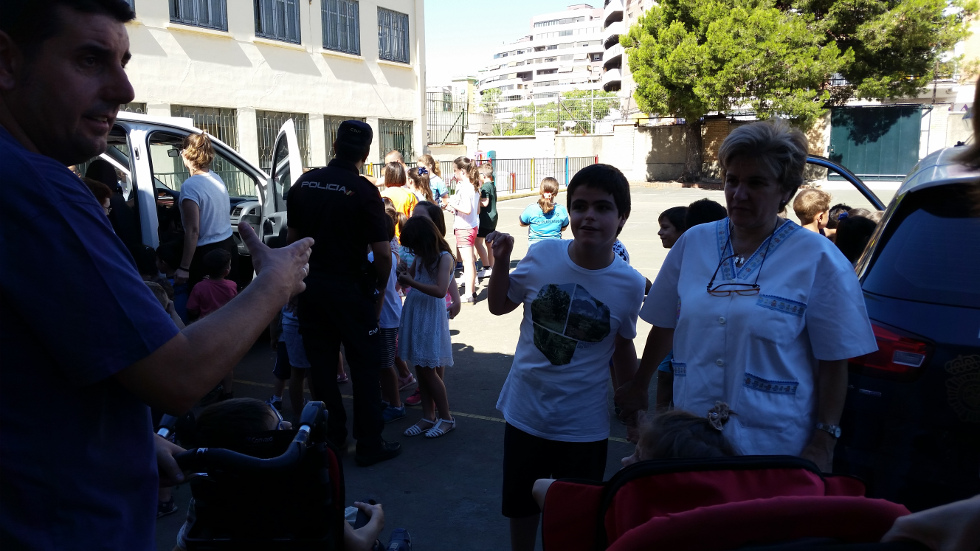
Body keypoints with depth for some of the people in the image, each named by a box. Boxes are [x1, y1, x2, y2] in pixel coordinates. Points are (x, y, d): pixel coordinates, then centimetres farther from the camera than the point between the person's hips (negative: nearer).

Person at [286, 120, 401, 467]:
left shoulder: (304, 183, 2)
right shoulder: (363, 191, -14)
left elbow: (292, 237, 9)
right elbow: (382, 252, -17)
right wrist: (379, 289, -2)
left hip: (311, 286, 5)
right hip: (350, 288, -5)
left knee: (321, 364, 14)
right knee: (364, 367, 6)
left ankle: (330, 438, 28)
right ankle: (369, 445, 13)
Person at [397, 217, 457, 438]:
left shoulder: (444, 257, -12)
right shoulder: (420, 257, 10)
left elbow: (440, 291, -22)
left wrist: (411, 282, -22)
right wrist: (402, 276, -4)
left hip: (431, 316, -7)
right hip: (414, 314, 7)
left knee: (429, 370, -2)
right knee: (420, 368, 9)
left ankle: (446, 418, 12)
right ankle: (428, 417, 19)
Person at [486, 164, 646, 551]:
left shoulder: (629, 284, -14)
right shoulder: (543, 255, -14)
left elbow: (622, 348, 3)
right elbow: (499, 306, 2)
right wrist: (501, 262, -14)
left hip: (583, 426, -1)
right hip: (524, 413, 2)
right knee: (520, 506, 22)